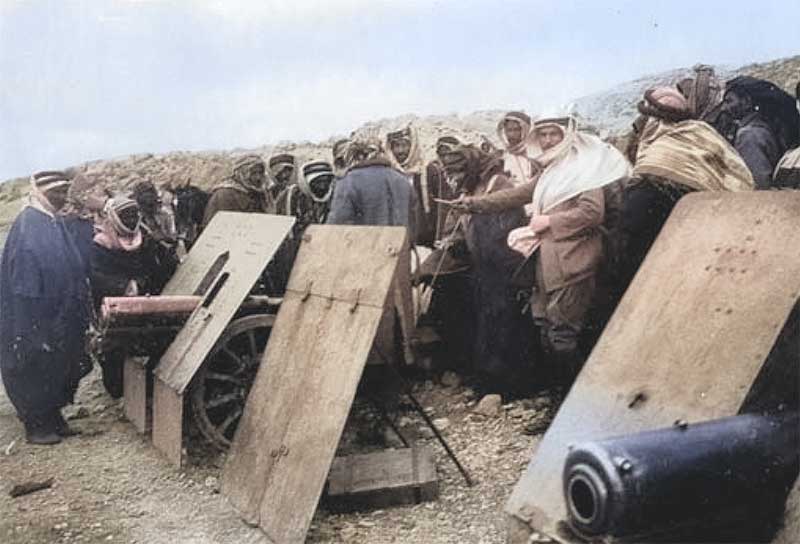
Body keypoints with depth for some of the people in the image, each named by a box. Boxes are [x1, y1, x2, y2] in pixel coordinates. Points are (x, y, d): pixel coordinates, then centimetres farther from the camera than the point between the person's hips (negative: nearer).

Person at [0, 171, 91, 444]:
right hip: (35, 317, -8)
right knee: (35, 367, 4)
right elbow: (22, 278, -20)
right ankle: (36, 425, 16)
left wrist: (77, 309, 12)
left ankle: (53, 418, 28)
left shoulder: (55, 222, 9)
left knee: (59, 366, 15)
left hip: (60, 316, 8)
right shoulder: (28, 225, -16)